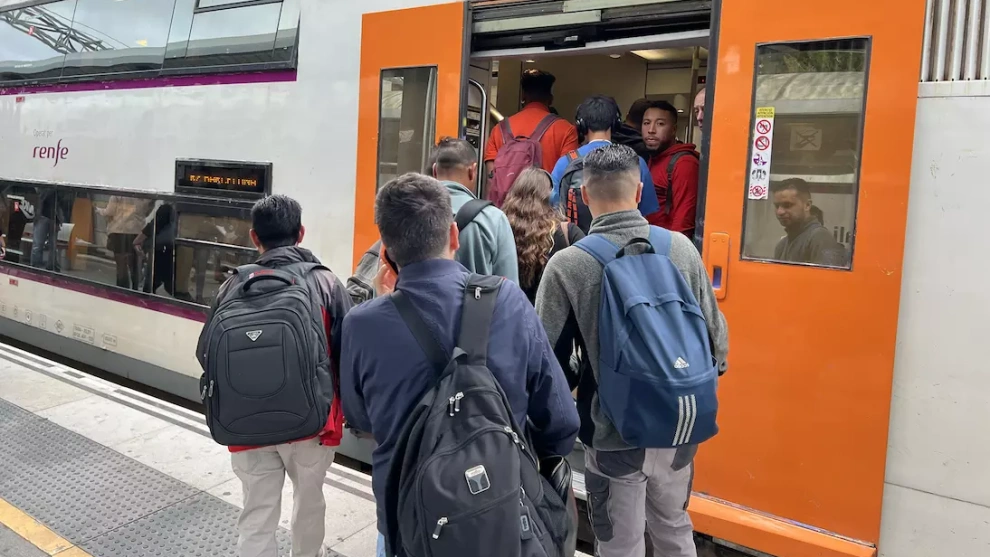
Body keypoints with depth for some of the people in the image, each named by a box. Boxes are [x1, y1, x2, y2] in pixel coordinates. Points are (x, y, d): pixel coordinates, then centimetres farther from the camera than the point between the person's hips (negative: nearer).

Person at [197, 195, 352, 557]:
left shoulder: (234, 287, -4)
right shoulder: (324, 283, -8)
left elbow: (206, 354, 2)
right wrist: (344, 406, 7)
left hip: (248, 424, 1)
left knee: (257, 516, 12)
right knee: (309, 499, 24)